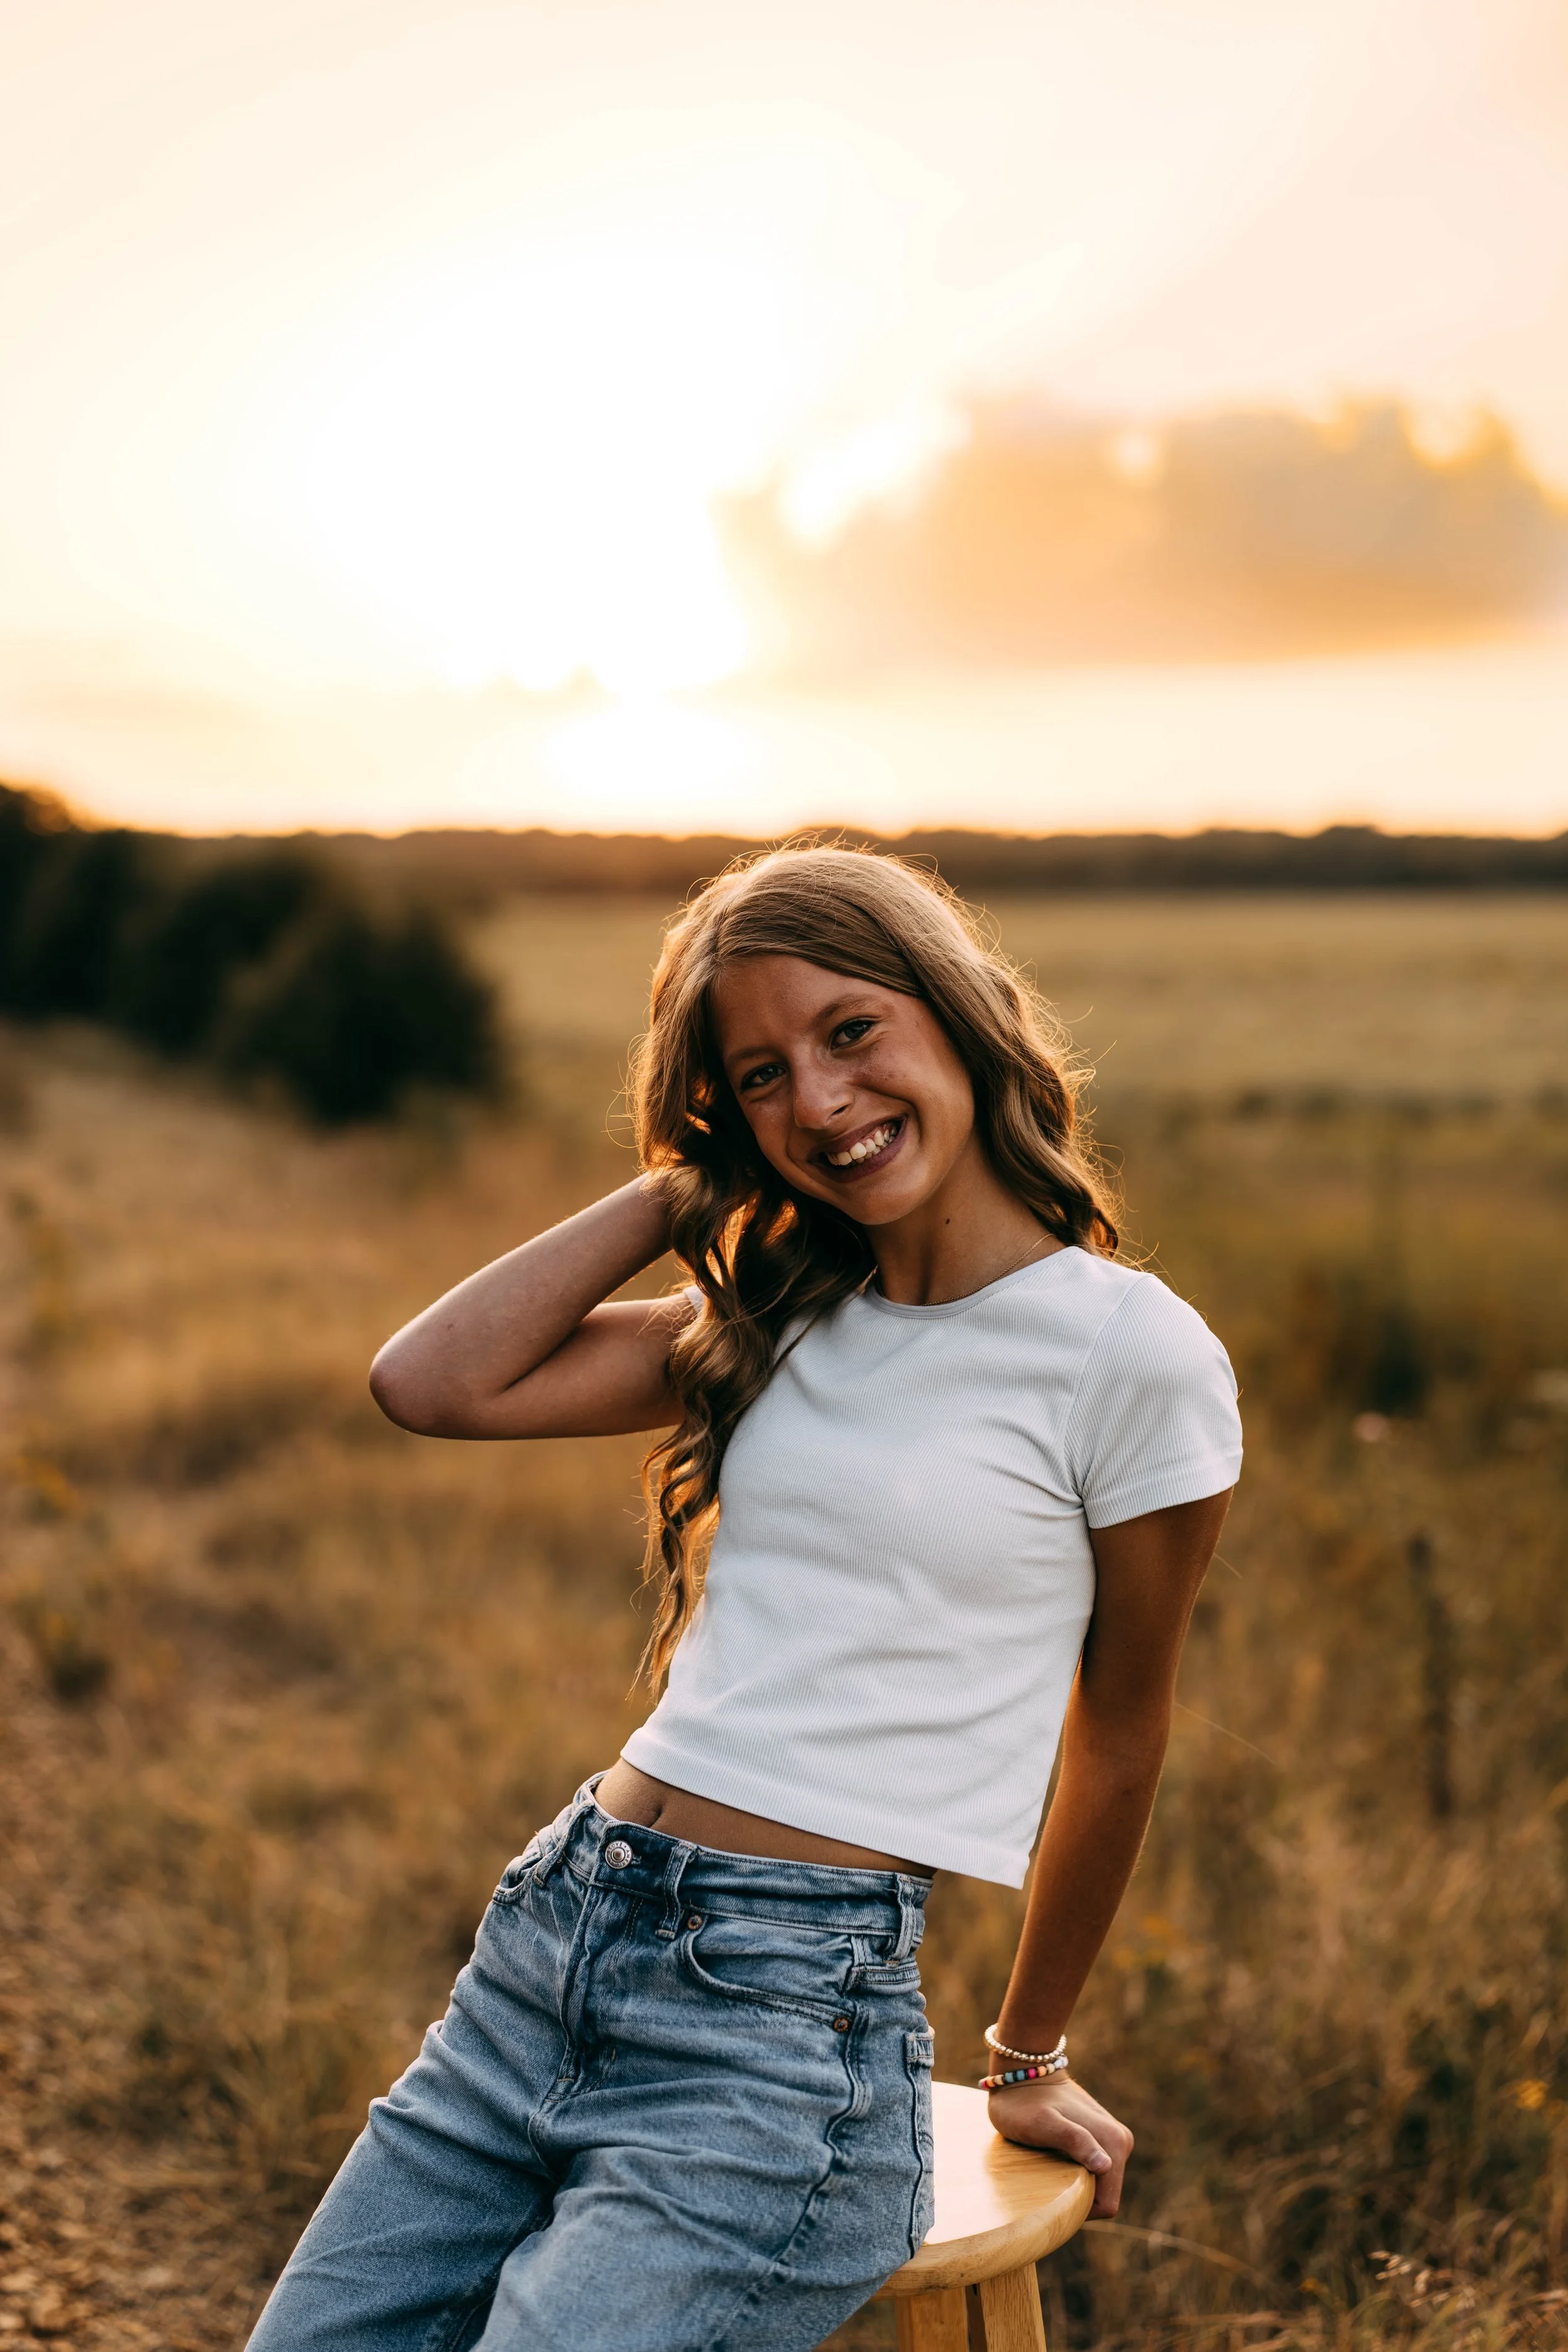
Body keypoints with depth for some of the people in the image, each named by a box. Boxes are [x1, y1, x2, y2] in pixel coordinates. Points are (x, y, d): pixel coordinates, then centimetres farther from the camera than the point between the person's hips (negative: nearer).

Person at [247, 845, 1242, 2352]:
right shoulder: (779, 1318, 9)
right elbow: (432, 1384, 0)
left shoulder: (1136, 1355, -8)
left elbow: (1116, 1736, 4)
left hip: (792, 2016, -6)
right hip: (549, 1934, 6)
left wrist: (1030, 2060, 15)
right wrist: (680, 1187, 3)